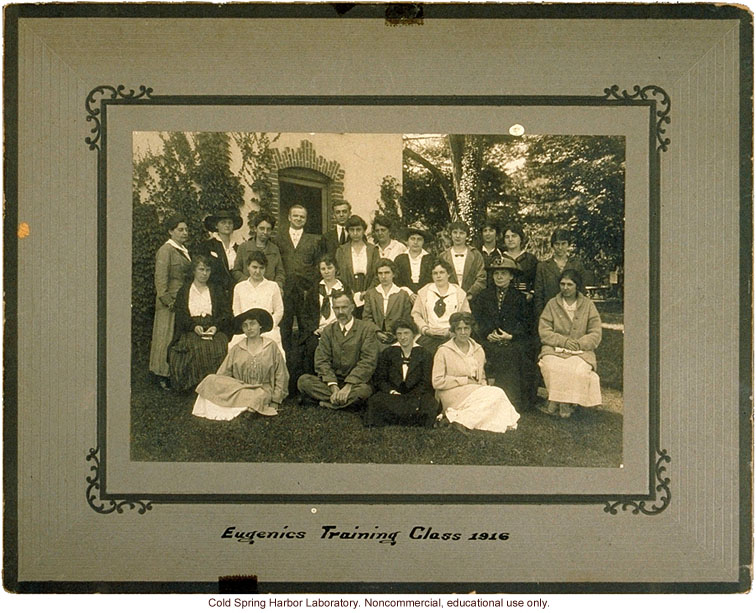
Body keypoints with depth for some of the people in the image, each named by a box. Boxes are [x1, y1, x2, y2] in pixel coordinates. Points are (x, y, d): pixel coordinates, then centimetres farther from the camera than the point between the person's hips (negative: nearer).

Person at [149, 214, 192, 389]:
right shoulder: (165, 250, -9)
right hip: (171, 301, -8)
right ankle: (163, 375, 4)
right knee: (167, 336, -2)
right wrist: (168, 300, -17)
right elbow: (160, 278, -14)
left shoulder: (184, 251, 16)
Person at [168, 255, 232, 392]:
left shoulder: (217, 291, 20)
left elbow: (227, 314, 10)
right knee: (196, 348, -34)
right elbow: (180, 316, 6)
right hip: (191, 332, -1)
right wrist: (194, 326, -13)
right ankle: (196, 384, -25)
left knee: (219, 347, -32)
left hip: (215, 330, 1)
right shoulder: (183, 292, 17)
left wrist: (216, 326, -10)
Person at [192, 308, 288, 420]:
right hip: (238, 389, 3)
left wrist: (275, 401, -2)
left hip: (263, 391, -3)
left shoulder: (271, 347, 8)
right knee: (211, 380, -24)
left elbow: (281, 377, 7)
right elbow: (222, 375, 9)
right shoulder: (236, 350, 14)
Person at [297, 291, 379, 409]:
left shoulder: (367, 329, 0)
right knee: (303, 381, -22)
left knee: (364, 390, -37)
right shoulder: (328, 330, 11)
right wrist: (333, 386, -18)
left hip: (356, 382, -3)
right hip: (332, 381, 3)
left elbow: (368, 362, -10)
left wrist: (348, 386, -22)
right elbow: (322, 361, 0)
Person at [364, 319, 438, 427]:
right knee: (376, 401, -32)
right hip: (391, 395, 1)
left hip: (416, 396, -1)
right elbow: (379, 379, 9)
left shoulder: (424, 355, 10)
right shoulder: (387, 353, 14)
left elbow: (425, 383, 3)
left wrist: (411, 397, -13)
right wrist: (392, 391, -11)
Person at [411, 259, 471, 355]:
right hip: (428, 336, 1)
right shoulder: (424, 292, 19)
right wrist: (425, 329, -3)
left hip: (451, 336, -1)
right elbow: (416, 314, 14)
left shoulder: (459, 293, 15)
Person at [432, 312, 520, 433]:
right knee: (496, 394, -26)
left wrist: (483, 385, -3)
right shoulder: (444, 352, 0)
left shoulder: (478, 350, 16)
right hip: (453, 395, -6)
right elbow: (437, 382, -6)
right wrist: (465, 380, -9)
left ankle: (459, 418, -25)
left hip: (476, 391, 6)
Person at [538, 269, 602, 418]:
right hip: (554, 349, 0)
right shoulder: (552, 304, 11)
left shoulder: (588, 305, 10)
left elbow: (596, 334, 5)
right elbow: (544, 331, 1)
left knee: (578, 370, -33)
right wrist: (564, 341, -14)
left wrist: (579, 343, -13)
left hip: (581, 351, 0)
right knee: (550, 366, -33)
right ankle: (559, 401, -15)